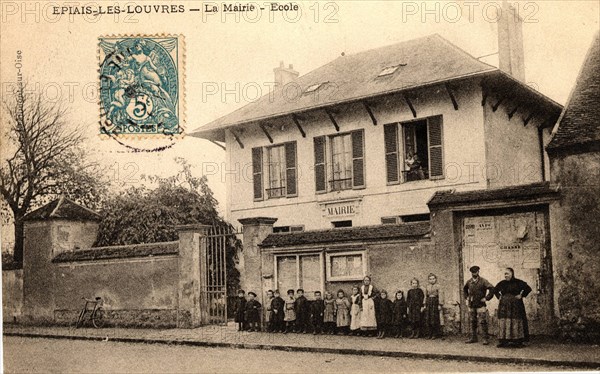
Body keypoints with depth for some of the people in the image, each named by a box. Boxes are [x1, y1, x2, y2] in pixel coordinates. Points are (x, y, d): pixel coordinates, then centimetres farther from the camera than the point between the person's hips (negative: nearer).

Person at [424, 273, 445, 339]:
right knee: (427, 319, 3)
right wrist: (425, 305, 12)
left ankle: (437, 334, 1)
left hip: (435, 302, -5)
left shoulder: (438, 286, -2)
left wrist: (440, 304, -12)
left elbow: (440, 295, -6)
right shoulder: (427, 287, 14)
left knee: (435, 319, -7)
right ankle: (429, 334, 10)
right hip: (428, 303, 5)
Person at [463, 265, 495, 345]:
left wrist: (486, 298, -16)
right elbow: (464, 289, 29)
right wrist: (466, 297, 17)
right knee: (473, 322, 11)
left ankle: (486, 339, -2)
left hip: (480, 305, -6)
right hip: (471, 305, 6)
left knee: (483, 322, -6)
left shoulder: (483, 281, -9)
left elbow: (492, 288, -18)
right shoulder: (469, 282, 8)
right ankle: (473, 338, 20)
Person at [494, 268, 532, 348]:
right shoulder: (502, 283, 9)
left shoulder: (518, 282, -3)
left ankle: (517, 341, -2)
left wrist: (521, 296, -7)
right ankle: (503, 341, 1)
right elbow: (495, 290, 25)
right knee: (503, 323, -1)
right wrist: (499, 296, 12)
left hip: (515, 306, -4)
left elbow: (528, 288, -4)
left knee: (516, 323, -4)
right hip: (504, 307, 4)